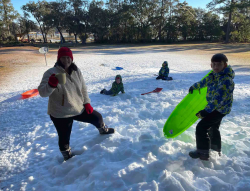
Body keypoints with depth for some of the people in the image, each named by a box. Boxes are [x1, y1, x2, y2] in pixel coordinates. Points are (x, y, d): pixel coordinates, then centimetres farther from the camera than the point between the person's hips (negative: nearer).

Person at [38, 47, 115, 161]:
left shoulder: (76, 71, -1)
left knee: (97, 117, 18)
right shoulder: (51, 73, -17)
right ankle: (67, 156, 38)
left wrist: (87, 103, 3)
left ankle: (103, 130, 52)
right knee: (64, 138, 8)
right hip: (60, 114, -5)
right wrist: (51, 84, -45)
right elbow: (42, 92, -24)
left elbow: (83, 88, 8)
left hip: (79, 108, 5)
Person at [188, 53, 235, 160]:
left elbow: (218, 98, -34)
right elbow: (205, 81, 22)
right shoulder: (213, 75, 1)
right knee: (213, 128, 26)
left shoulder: (226, 80, -27)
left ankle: (203, 153, -3)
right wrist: (194, 86, 36)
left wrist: (206, 111, -36)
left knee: (201, 127, -14)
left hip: (220, 109, -10)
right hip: (215, 107, 10)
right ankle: (216, 149, 46)